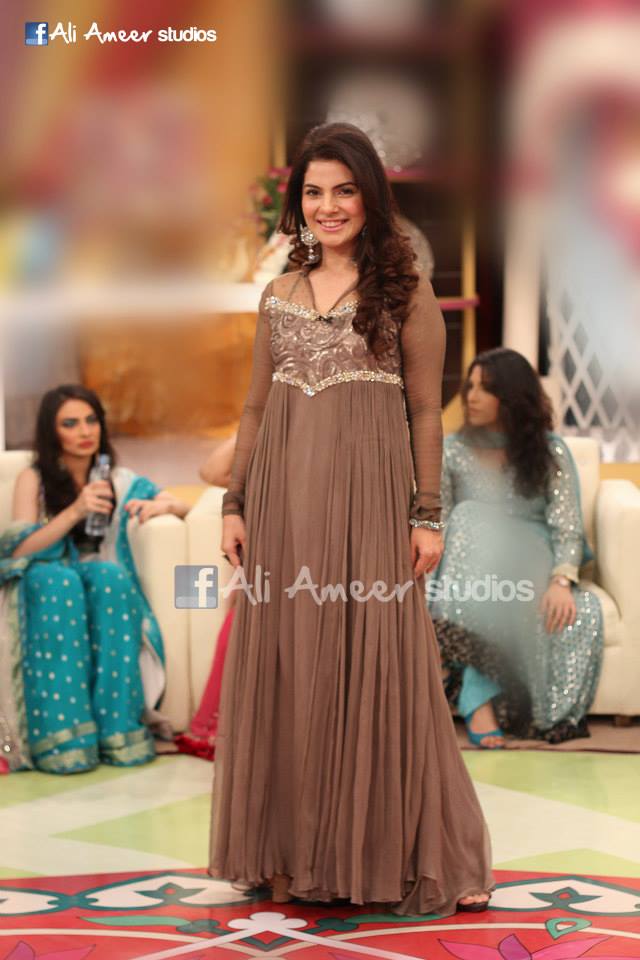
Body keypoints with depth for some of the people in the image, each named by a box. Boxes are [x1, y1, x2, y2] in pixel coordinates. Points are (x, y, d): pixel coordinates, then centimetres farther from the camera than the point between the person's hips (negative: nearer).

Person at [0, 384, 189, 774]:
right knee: (57, 580, -38)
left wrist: (162, 505, -15)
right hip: (43, 586, -2)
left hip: (105, 582, 2)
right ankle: (62, 738, -41)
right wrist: (75, 512, -22)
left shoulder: (119, 480, 11)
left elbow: (184, 508, 10)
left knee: (109, 576, -34)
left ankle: (118, 728, -37)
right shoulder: (34, 479, 3)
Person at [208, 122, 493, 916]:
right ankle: (294, 854, 19)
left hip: (368, 497, -4)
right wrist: (234, 504, 8)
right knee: (285, 673, 7)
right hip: (284, 500, 4)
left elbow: (425, 412, -1)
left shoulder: (405, 293, 1)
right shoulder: (278, 296, 13)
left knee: (376, 669, -1)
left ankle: (400, 856, 11)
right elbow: (256, 409, 14)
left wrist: (427, 515, -6)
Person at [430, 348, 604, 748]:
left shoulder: (550, 451, 4)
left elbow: (567, 527, -5)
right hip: (472, 570, 0)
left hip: (531, 568, 0)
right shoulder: (453, 451, 7)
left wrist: (561, 580, -25)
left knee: (583, 611, -32)